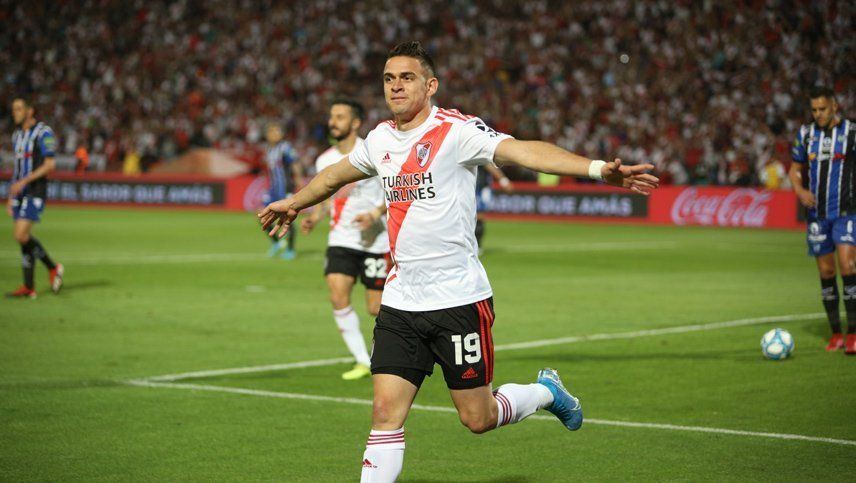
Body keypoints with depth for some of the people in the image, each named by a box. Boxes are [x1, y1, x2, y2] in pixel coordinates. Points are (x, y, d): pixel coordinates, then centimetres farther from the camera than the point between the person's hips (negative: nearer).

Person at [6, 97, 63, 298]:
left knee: (21, 236, -17)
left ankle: (53, 267, 1)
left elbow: (49, 165, -15)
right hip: (19, 192, 8)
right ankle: (29, 287, 13)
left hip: (35, 192, -8)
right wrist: (10, 197, 19)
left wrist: (24, 182, -21)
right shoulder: (17, 135, 16)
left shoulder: (43, 132, -9)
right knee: (23, 238, 6)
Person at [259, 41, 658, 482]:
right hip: (400, 301, 5)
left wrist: (597, 168, -41)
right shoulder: (380, 139, 9)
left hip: (458, 298, -5)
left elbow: (522, 151, -27)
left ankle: (546, 391, 33)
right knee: (385, 413, -4)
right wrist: (293, 203, 46)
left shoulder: (456, 130, -11)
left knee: (477, 419, 4)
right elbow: (337, 174, 30)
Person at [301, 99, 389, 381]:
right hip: (341, 239, 4)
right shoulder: (325, 161, 7)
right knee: (338, 297, -14)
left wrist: (375, 214, -24)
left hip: (375, 241, -4)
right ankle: (363, 362, -4)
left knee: (376, 308, -1)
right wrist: (315, 218, 1)